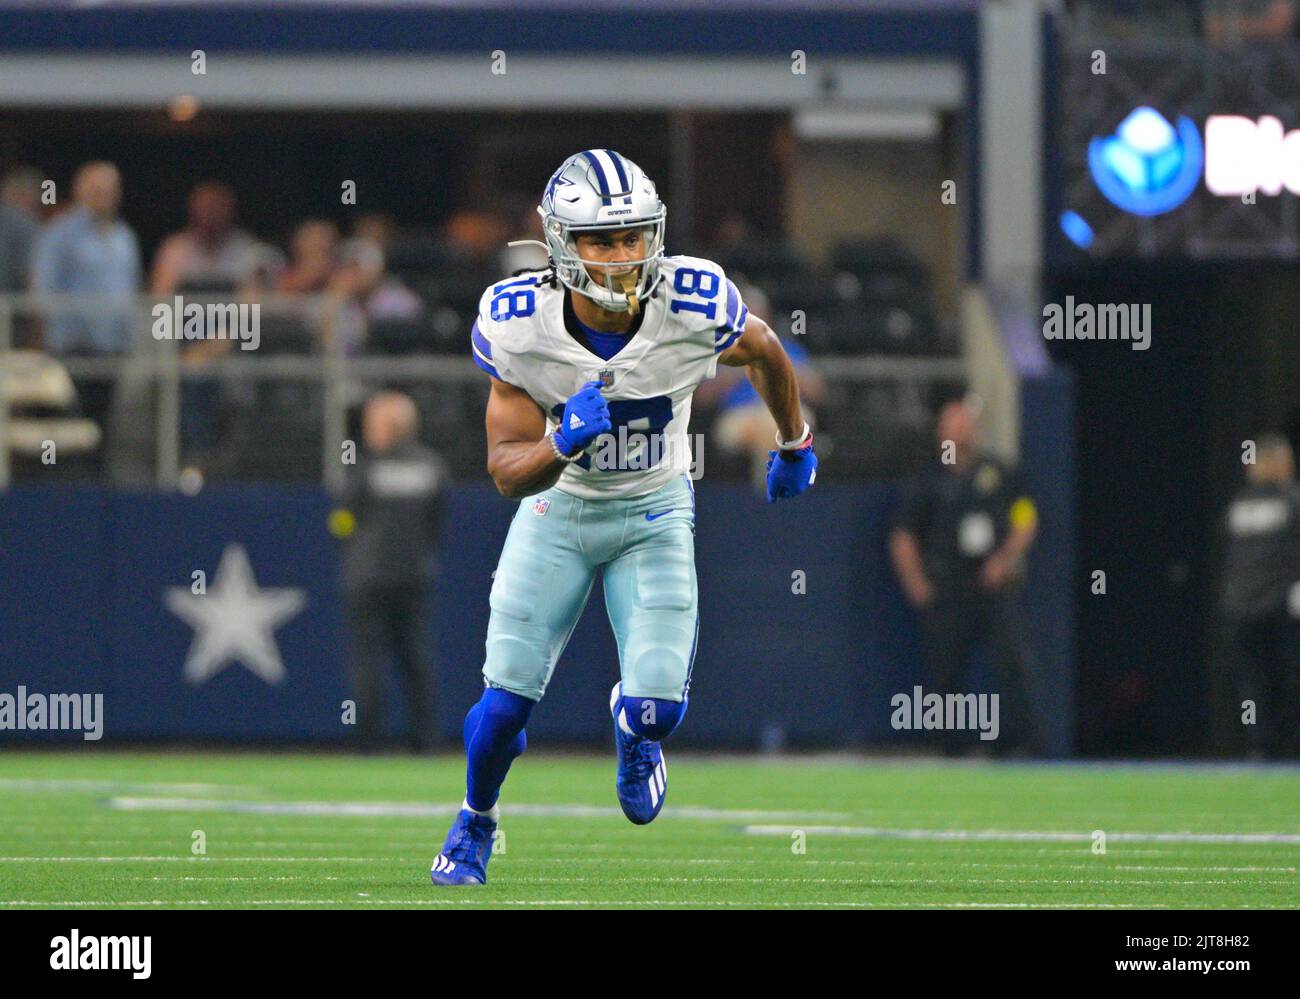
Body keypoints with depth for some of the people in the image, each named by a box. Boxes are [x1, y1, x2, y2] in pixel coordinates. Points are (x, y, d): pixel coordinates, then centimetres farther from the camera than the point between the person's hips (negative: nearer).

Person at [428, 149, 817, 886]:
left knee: (657, 706, -13)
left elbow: (766, 352, -1)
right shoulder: (521, 327, -25)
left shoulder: (694, 308, -26)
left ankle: (635, 733, 28)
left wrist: (794, 445, 16)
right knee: (507, 701, -6)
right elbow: (507, 472, -17)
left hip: (655, 513, 0)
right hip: (558, 511, 0)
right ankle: (477, 821, 28)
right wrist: (564, 443, -39)